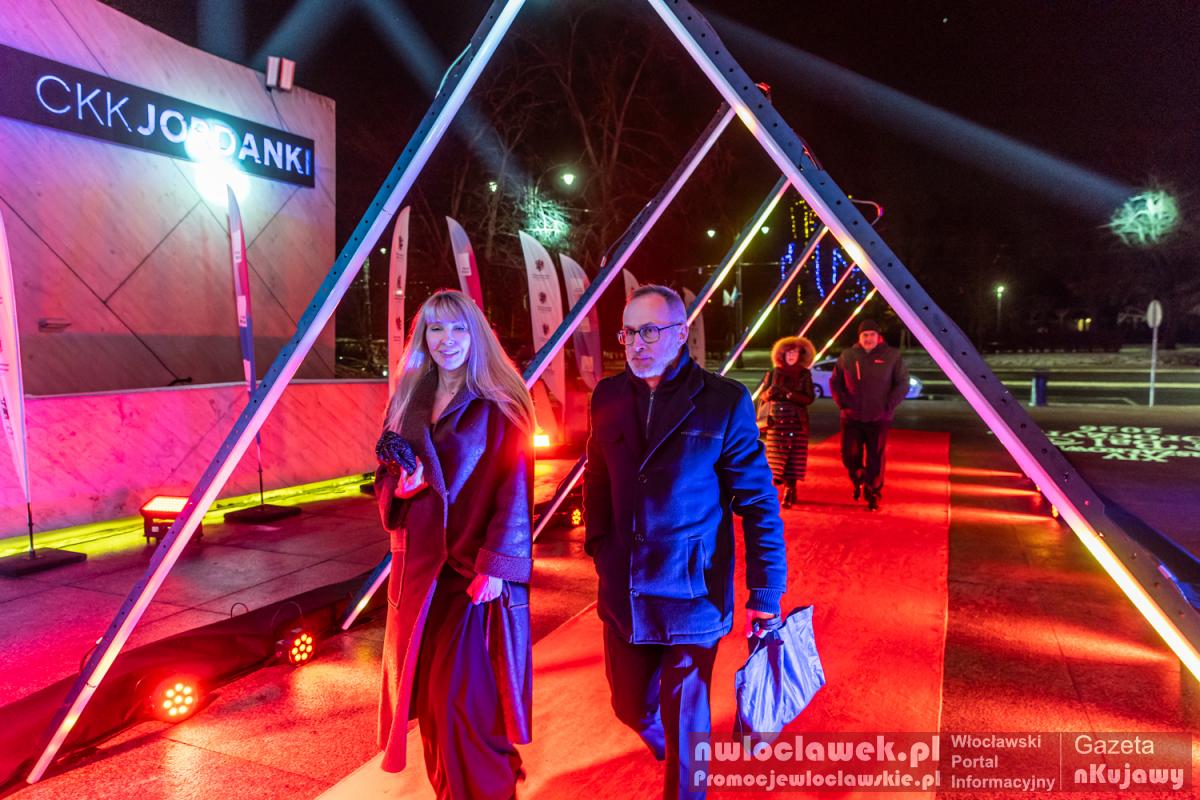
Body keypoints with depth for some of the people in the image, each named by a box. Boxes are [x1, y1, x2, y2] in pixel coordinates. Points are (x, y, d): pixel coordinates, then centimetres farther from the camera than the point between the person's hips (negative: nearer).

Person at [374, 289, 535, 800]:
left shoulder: (498, 408, -8)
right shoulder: (408, 403, 10)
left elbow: (514, 492, -12)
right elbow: (386, 476, 16)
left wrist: (496, 566, -19)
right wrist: (399, 488, -8)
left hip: (474, 571, -5)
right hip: (418, 569, 6)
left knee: (465, 699, -4)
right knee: (427, 693, 12)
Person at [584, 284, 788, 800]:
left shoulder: (724, 401, -11)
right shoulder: (608, 397, 1)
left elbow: (758, 502, -9)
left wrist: (766, 592, -10)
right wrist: (599, 545, 7)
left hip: (694, 593, -4)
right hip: (624, 593, 5)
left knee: (685, 724, 5)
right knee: (631, 706, 20)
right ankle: (666, 745, 54)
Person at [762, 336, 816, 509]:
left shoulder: (804, 374, 1)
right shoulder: (775, 372, 3)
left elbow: (809, 399, -7)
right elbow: (764, 396, 2)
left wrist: (789, 393, -20)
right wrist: (769, 393, -20)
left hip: (797, 422, -1)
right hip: (777, 421, 1)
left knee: (793, 457, -2)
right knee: (775, 456, -2)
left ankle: (789, 493, 8)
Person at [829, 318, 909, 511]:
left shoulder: (892, 356, 0)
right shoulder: (847, 356, 5)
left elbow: (902, 384, 2)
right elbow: (834, 382, 13)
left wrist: (889, 405, -7)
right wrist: (843, 403, 1)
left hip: (878, 419, -2)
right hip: (851, 418, 2)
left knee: (875, 460, 2)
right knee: (849, 455, 1)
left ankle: (873, 496, 17)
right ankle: (859, 481, 32)